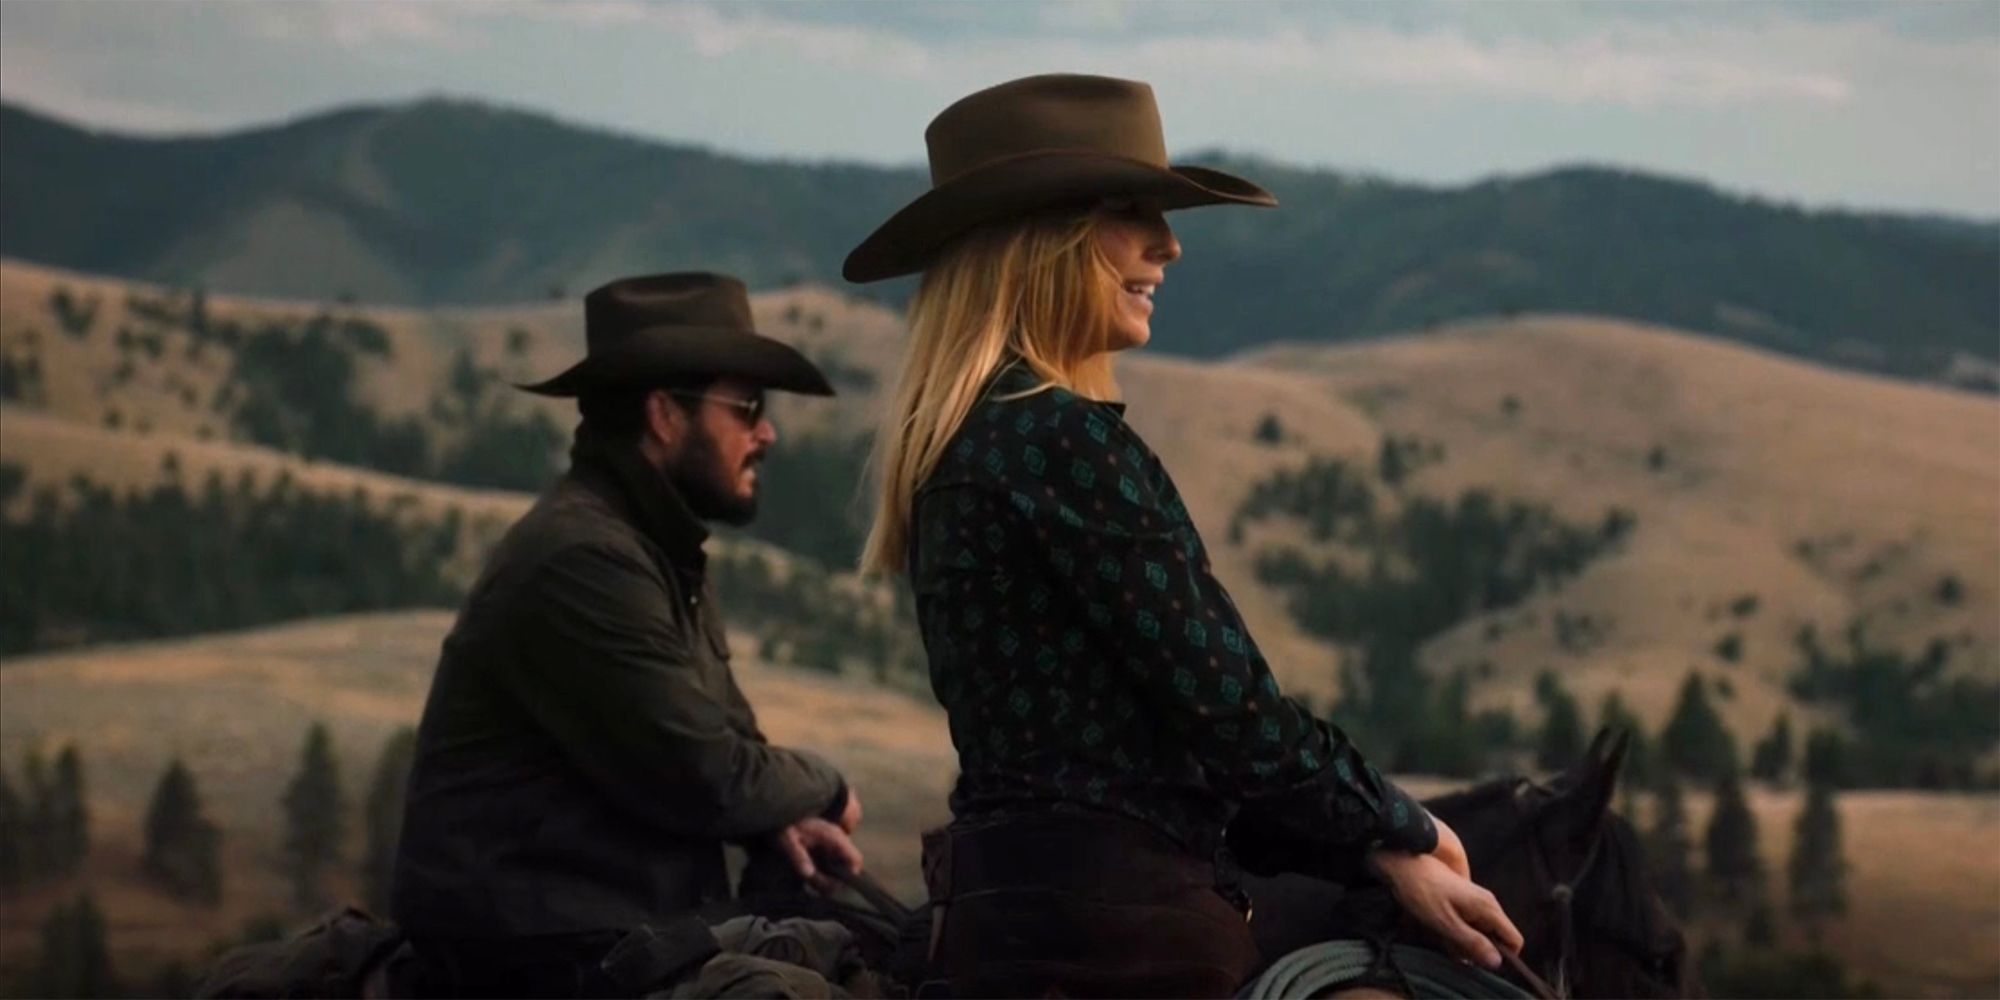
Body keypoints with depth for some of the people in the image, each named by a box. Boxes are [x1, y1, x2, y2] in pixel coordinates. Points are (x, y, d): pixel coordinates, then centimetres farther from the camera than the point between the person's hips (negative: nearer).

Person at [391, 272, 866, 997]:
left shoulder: (661, 548, 14)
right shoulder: (581, 560, -18)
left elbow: (724, 737, 16)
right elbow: (702, 779, -19)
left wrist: (781, 822, -5)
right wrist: (822, 791, -1)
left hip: (628, 935, 9)